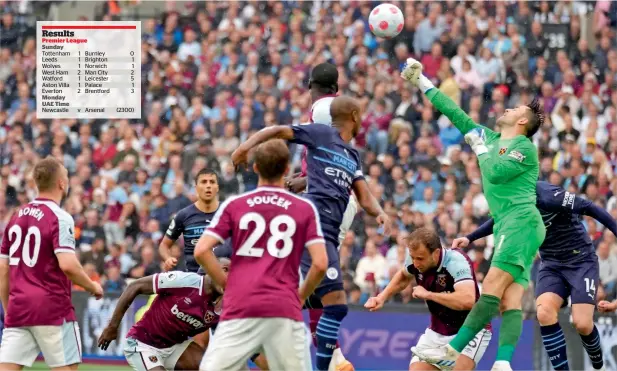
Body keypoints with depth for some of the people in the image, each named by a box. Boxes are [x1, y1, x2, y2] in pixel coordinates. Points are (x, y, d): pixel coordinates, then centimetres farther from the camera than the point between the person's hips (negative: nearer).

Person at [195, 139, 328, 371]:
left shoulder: (234, 205, 8)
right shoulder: (305, 209, 7)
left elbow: (201, 251, 0)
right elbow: (320, 264, -1)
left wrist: (226, 284, 11)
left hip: (240, 307, 0)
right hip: (285, 308, 0)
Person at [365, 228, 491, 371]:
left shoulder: (456, 262, -29)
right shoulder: (416, 257, -9)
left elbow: (467, 300, -46)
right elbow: (403, 276, 18)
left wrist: (428, 294, -33)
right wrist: (382, 297, 5)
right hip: (437, 331, 6)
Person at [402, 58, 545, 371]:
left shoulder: (525, 147, 0)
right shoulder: (491, 139, 22)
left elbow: (496, 172, -14)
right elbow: (454, 113, 26)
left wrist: (480, 148, 4)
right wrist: (421, 82, 27)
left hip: (522, 222, -8)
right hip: (507, 227, 8)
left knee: (492, 288, -17)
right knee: (510, 301, -7)